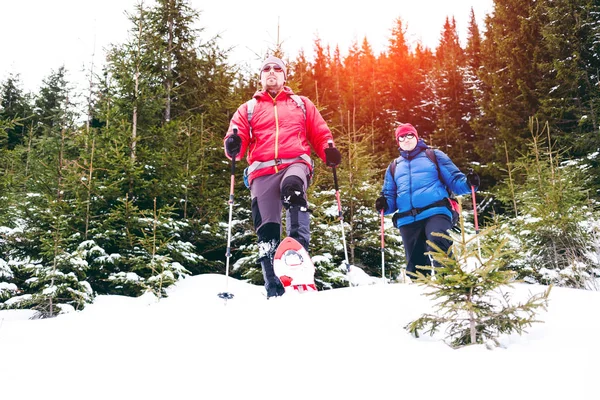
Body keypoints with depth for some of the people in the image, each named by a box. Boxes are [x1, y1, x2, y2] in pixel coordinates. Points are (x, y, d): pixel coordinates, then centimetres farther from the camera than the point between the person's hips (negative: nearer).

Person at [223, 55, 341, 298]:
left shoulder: (302, 104, 25)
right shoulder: (248, 109, 24)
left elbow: (320, 134, 19)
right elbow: (238, 141, 11)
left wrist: (329, 151, -4)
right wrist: (233, 146, -15)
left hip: (295, 163, -1)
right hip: (262, 169, 1)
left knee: (292, 188, -38)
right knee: (266, 229, -8)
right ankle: (274, 288, -2)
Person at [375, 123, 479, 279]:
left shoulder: (434, 156, 17)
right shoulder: (393, 167, 26)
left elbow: (454, 180, 11)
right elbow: (390, 196, 24)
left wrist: (468, 183, -12)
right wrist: (385, 205, 0)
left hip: (435, 212, -4)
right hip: (407, 220, 4)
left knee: (438, 244, -32)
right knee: (415, 263, 3)